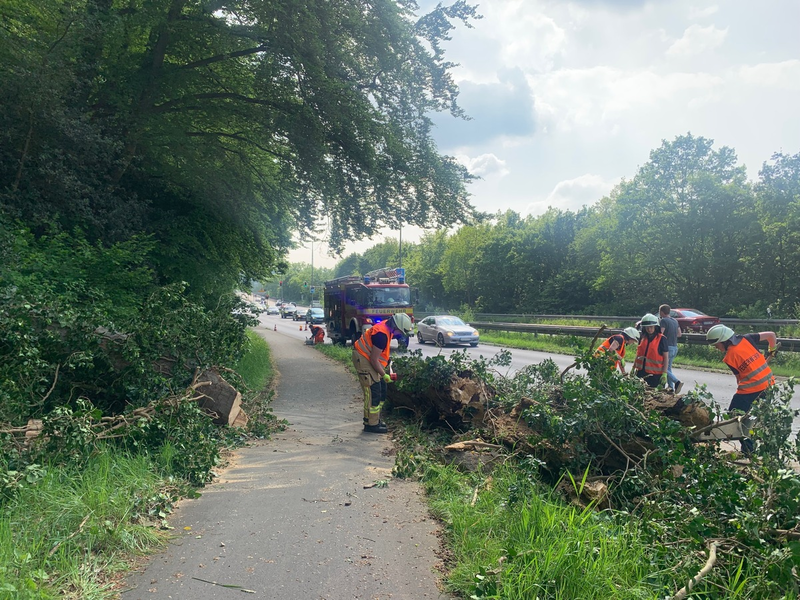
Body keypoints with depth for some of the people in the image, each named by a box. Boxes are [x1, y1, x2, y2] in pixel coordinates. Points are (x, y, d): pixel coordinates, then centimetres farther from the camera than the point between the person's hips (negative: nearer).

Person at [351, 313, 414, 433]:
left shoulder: (388, 328, 1)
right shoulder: (382, 334, -29)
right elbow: (374, 359, -24)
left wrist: (387, 366, 10)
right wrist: (384, 375, -12)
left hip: (370, 358, 10)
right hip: (363, 359, -10)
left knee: (382, 389, 14)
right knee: (373, 392, -9)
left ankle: (375, 420, 23)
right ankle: (371, 424, -1)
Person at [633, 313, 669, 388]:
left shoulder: (661, 339, -5)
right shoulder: (642, 338, 10)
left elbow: (666, 357, -5)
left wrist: (664, 374, -10)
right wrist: (633, 368, 16)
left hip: (655, 374, -5)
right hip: (641, 372, 5)